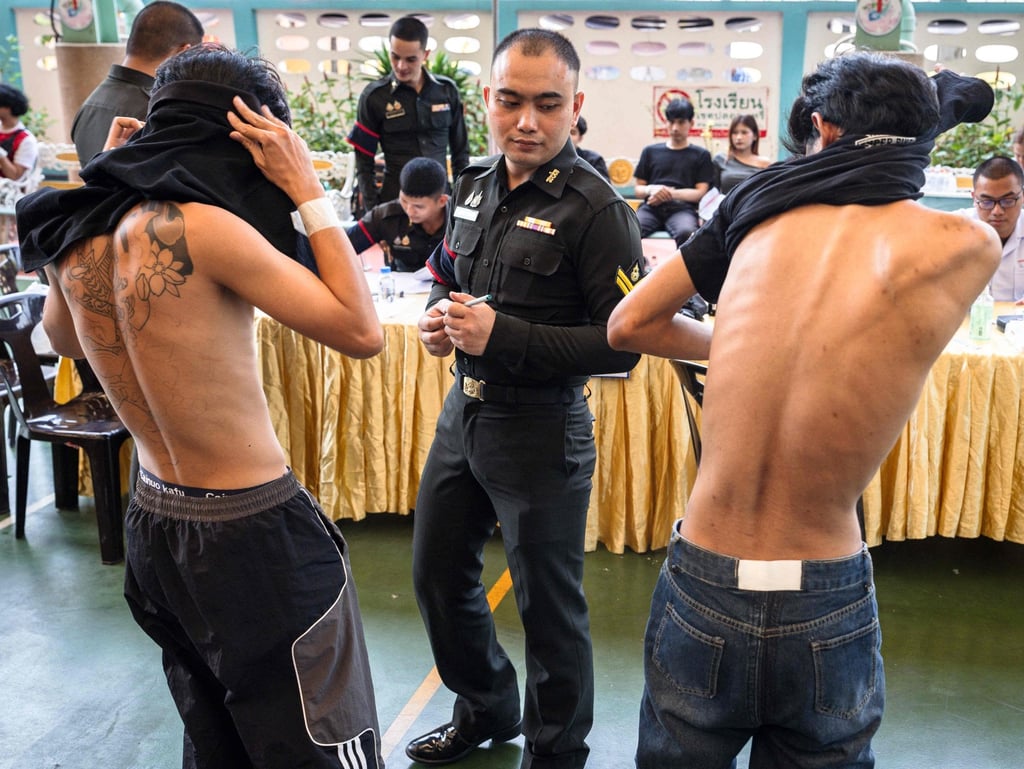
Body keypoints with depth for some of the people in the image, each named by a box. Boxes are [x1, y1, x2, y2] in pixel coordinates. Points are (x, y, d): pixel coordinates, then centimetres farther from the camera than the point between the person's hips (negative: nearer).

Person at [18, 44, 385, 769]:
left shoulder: (78, 232, 1)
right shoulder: (202, 226, -21)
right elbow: (363, 331, -18)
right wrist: (307, 189, -12)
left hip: (154, 523, 8)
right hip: (253, 535, -8)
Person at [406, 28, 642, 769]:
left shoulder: (596, 208, -16)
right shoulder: (476, 186, 6)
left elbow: (622, 343, -19)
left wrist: (503, 337, -26)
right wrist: (438, 315, -3)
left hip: (542, 430, -7)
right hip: (463, 413, 8)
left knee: (549, 604, 9)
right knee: (438, 575, 20)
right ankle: (485, 709, 46)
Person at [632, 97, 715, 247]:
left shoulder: (701, 155, 17)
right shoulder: (650, 151, 21)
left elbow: (701, 192, 7)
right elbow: (638, 189, 20)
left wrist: (670, 193, -9)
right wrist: (651, 189, -5)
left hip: (682, 209, -1)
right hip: (651, 208, 2)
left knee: (686, 233, -39)